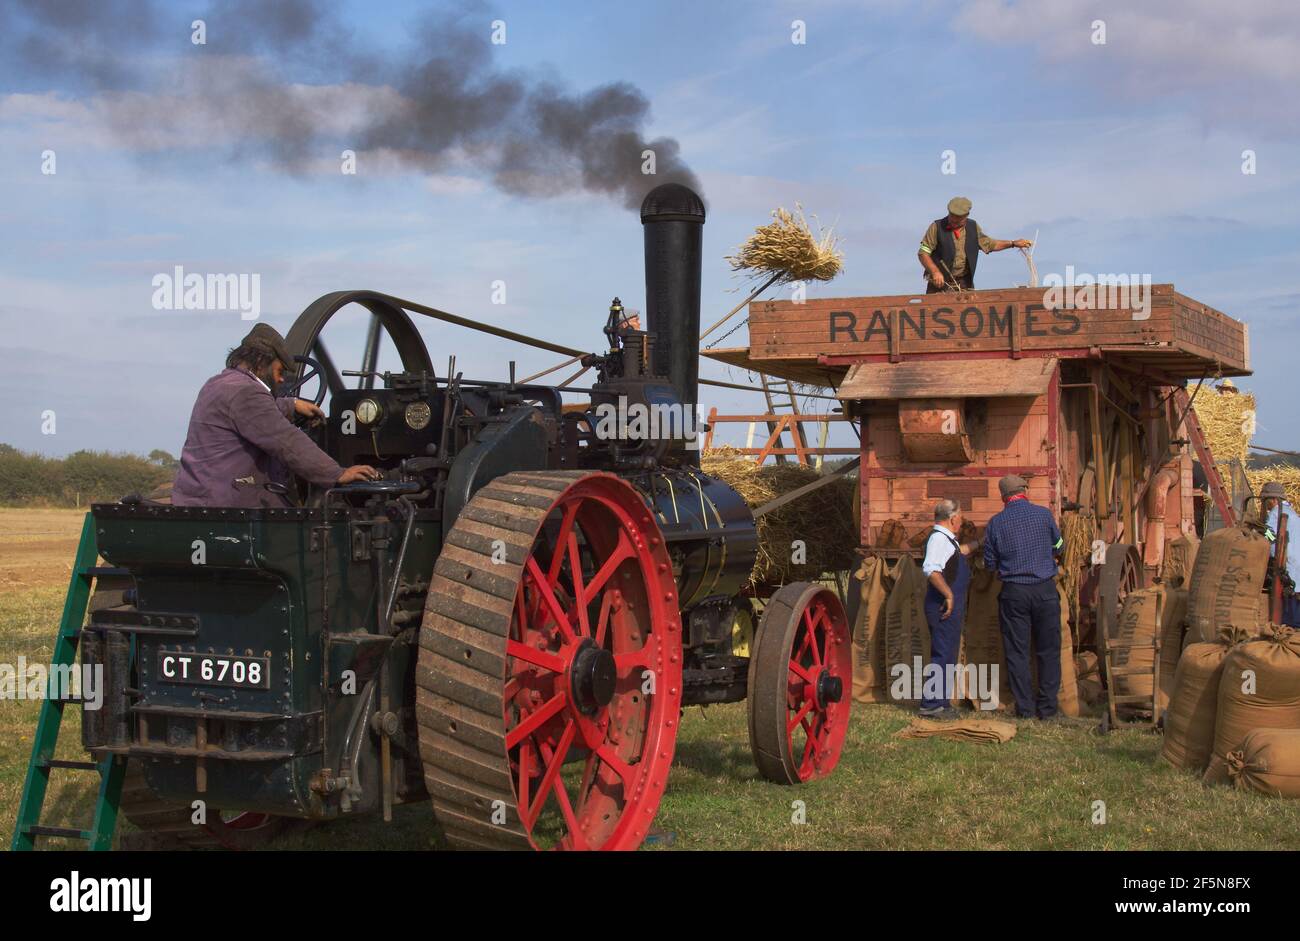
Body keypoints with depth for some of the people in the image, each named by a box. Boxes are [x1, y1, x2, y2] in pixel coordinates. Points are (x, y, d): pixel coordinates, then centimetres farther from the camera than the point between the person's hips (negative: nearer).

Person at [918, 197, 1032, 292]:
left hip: (965, 284, 4)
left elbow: (989, 244, 24)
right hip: (940, 283, -4)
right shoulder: (937, 227, -6)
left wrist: (1013, 243, 19)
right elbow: (923, 253, -7)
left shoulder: (973, 227, 8)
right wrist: (935, 271, -20)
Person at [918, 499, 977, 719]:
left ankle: (941, 703, 22)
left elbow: (960, 551, 42)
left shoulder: (947, 539, 18)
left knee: (948, 655, 15)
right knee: (942, 655, -9)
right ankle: (932, 705, -7)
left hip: (951, 606, 11)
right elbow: (931, 570, -30)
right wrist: (948, 594, -26)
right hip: (945, 607, -11)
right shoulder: (939, 538, -15)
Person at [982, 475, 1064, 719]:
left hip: (1013, 592, 0)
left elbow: (990, 564, 4)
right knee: (1048, 650, 9)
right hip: (1045, 589, 0)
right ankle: (1047, 706, 11)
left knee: (1016, 651, 6)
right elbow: (1059, 547, 11)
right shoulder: (1043, 514, -2)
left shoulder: (995, 523, -1)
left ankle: (1025, 708, 7)